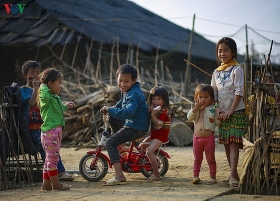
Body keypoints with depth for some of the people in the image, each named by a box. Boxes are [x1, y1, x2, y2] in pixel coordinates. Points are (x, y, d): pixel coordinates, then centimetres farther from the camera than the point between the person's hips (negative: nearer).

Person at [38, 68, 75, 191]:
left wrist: (65, 106, 37)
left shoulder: (55, 98, 17)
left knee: (50, 158, 13)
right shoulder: (46, 97, -13)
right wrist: (43, 86, -22)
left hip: (56, 131, 10)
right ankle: (56, 184, 2)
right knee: (53, 157, -4)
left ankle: (46, 183, 19)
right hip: (50, 131, -10)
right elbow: (44, 96, -39)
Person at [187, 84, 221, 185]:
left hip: (209, 137, -3)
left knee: (210, 159, 4)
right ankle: (196, 176, 19)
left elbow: (218, 122, -3)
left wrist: (219, 118, -26)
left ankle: (213, 177, 9)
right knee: (197, 159, 12)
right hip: (197, 137, 3)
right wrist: (196, 107, -16)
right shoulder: (195, 108, 7)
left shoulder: (213, 109, -2)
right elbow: (189, 117, -8)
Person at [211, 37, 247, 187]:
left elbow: (239, 92, -12)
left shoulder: (237, 69, -7)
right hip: (222, 113, 6)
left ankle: (233, 176, -20)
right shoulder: (216, 72, 12)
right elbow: (213, 93, 11)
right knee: (225, 143, 9)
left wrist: (230, 111, -16)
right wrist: (216, 108, -5)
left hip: (236, 112, -6)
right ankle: (234, 173, 19)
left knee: (233, 142, -13)